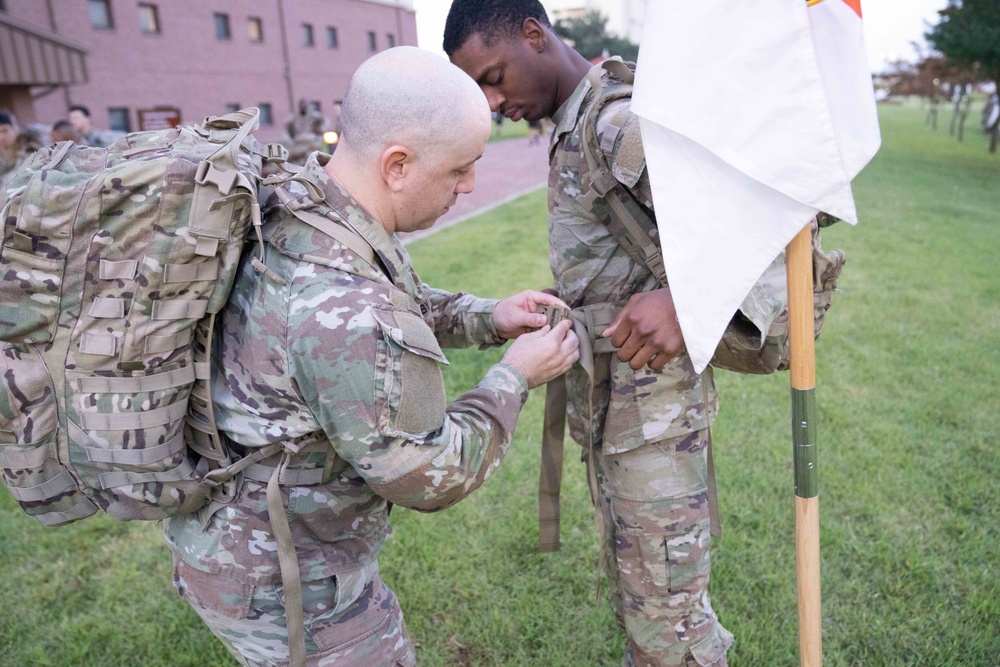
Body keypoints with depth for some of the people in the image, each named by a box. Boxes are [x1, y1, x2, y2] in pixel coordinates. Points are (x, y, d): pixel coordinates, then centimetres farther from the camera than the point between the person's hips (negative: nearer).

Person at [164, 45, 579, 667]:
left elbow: (404, 302, 10)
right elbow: (431, 476, -23)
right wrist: (515, 377, -12)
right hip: (276, 578, -8)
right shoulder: (345, 312, -37)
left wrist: (488, 316, -3)